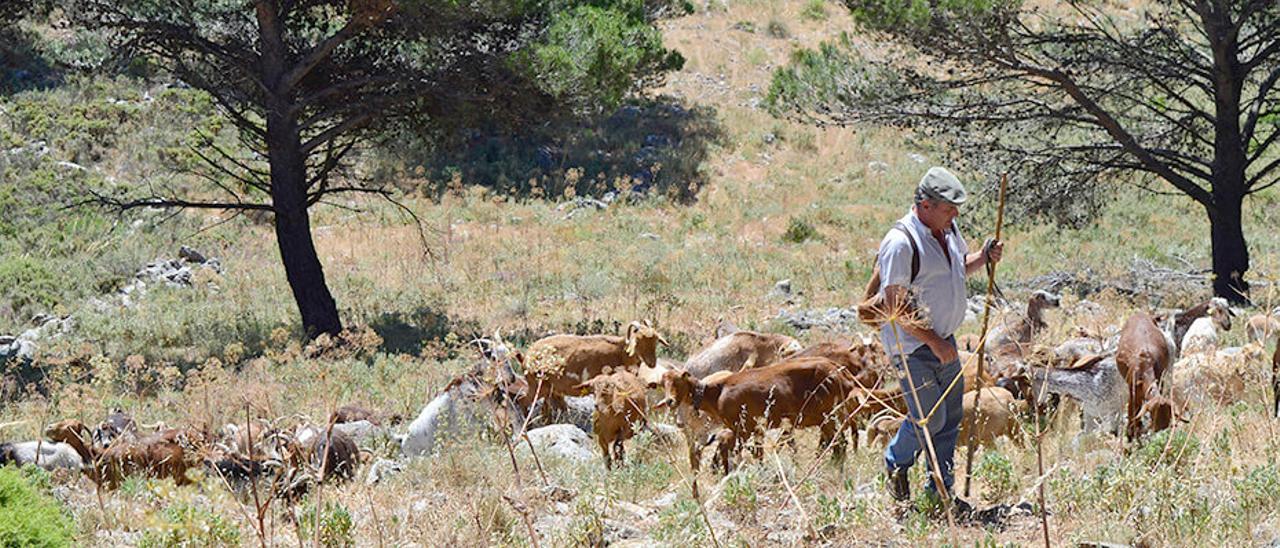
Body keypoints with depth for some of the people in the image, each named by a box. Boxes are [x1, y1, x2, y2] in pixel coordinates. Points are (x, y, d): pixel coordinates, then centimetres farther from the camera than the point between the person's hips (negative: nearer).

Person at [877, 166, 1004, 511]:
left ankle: (941, 491, 19)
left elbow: (960, 267, 26)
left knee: (951, 418, 9)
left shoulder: (947, 229, 5)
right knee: (929, 419, -7)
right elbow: (896, 306, -21)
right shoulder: (900, 243, -22)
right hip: (912, 347, -8)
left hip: (944, 341, 8)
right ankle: (897, 462, 21)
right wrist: (935, 342, -19)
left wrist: (983, 258, 3)